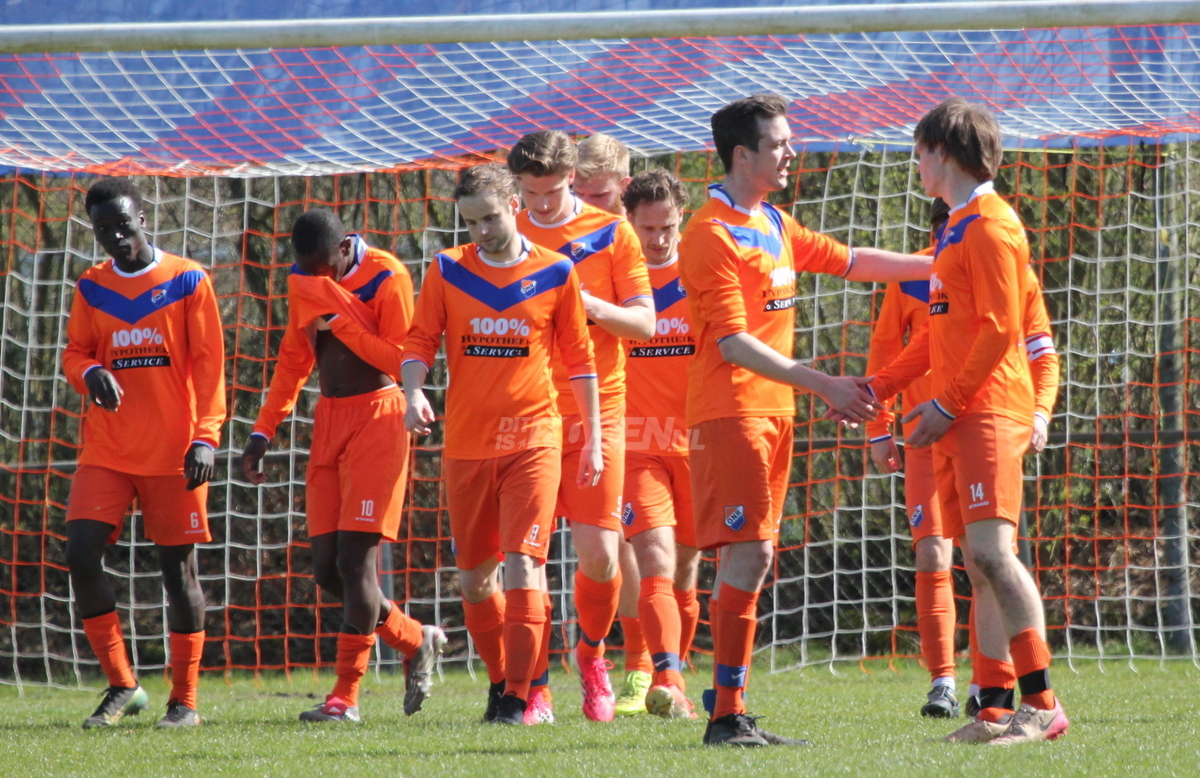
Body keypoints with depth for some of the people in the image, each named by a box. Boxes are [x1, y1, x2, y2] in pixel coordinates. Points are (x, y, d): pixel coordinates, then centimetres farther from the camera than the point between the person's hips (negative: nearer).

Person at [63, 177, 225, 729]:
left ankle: (185, 700, 8)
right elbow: (74, 352, 13)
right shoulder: (91, 288, 10)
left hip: (173, 451, -3)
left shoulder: (187, 281, 0)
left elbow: (209, 363, -3)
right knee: (81, 553, -11)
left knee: (178, 567, 0)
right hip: (106, 450, 3)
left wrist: (205, 436, -13)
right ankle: (121, 686, 0)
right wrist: (90, 373, -12)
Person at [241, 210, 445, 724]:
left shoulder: (386, 278, -12)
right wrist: (263, 431, 13)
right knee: (326, 569, 3)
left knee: (355, 559, -12)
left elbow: (400, 361, -16)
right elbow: (294, 359, 18)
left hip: (377, 416, -7)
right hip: (329, 421, 7)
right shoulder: (302, 281, 9)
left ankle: (346, 695, -9)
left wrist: (339, 319, -21)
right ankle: (417, 641, 23)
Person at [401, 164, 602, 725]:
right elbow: (420, 342, 3)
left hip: (533, 438, -2)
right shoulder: (447, 271, 3)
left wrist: (593, 440, 9)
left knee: (522, 564, -14)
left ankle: (517, 697, -13)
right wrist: (414, 392, -18)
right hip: (466, 442, 2)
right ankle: (499, 679, 30)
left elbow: (578, 358, 8)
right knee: (474, 576, 10)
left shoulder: (555, 274, 2)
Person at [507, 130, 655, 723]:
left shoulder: (611, 232, 3)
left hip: (595, 411, -1)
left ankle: (591, 652, 22)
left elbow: (644, 323, 2)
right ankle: (535, 687, 5)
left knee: (600, 555, -7)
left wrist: (592, 306, -16)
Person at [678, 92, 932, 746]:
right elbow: (734, 343, -18)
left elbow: (850, 262, 27)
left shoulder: (773, 225, 16)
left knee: (751, 558, 7)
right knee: (749, 555, -13)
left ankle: (729, 706, 9)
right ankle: (727, 716, -12)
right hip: (731, 411, -9)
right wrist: (822, 385, -21)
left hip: (773, 410, 9)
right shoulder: (712, 235, -13)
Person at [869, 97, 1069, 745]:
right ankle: (994, 710, 4)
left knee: (990, 548, -19)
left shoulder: (989, 225, -9)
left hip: (989, 410, -10)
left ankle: (1042, 703, -20)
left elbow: (999, 328, -16)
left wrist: (948, 404, -16)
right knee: (978, 563, 5)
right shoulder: (955, 229, 22)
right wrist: (878, 388, 22)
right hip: (958, 418, 10)